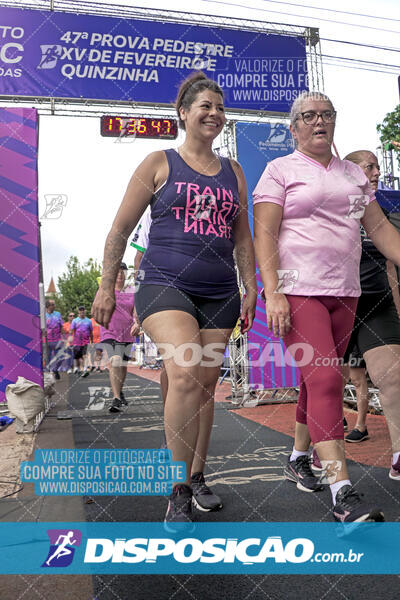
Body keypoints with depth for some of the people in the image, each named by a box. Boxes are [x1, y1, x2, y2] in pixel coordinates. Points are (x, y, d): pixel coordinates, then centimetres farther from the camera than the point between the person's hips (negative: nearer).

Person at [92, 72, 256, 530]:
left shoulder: (233, 172, 17)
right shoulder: (159, 164, 5)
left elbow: (242, 237, 20)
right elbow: (121, 228, 5)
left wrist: (250, 289, 13)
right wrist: (107, 286, 1)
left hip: (219, 293, 5)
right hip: (165, 285, -4)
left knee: (205, 385, 7)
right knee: (185, 374, -23)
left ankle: (197, 477, 25)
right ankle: (178, 491, -9)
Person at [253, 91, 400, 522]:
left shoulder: (353, 172, 19)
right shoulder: (280, 170, 3)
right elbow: (264, 233, -7)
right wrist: (273, 293, -18)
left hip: (344, 292, 6)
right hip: (298, 289, -5)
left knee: (318, 380, 10)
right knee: (325, 379, -16)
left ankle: (298, 458, 29)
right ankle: (343, 494, -14)